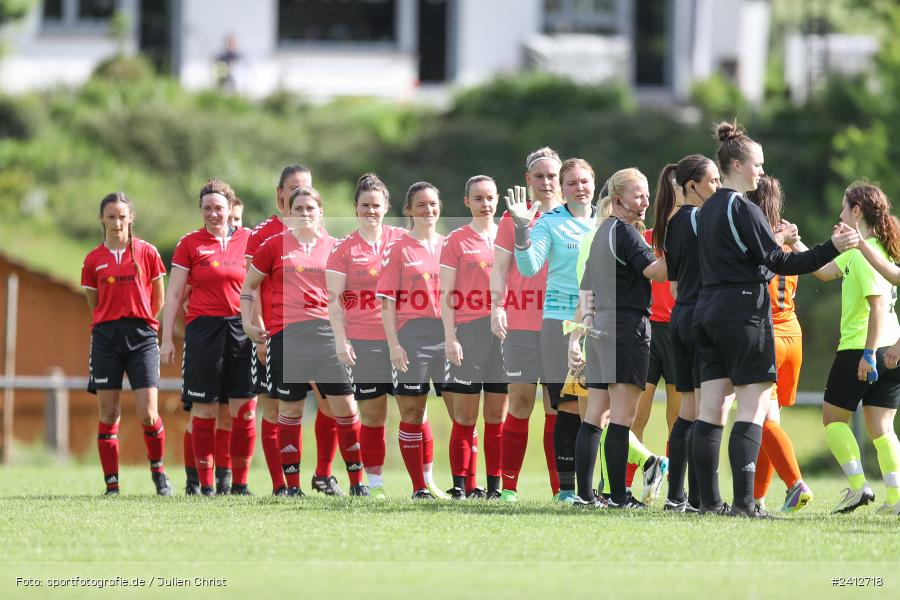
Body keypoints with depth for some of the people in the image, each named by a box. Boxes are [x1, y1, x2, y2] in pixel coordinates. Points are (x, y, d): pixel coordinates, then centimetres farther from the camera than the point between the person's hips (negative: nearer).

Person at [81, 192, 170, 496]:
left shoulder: (147, 253, 3)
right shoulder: (93, 260, 6)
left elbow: (158, 299, 11)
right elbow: (94, 304, 14)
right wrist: (114, 324, 12)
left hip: (141, 337, -1)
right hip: (106, 337, 1)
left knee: (148, 414, -9)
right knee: (109, 414, -1)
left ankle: (158, 471, 15)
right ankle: (112, 484, 4)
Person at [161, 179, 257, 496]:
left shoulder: (247, 240, 9)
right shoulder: (189, 244, 4)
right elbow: (173, 294, 5)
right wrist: (167, 338, 0)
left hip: (241, 329, 2)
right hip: (203, 328, -2)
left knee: (245, 410, -2)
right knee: (204, 410, -2)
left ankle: (240, 482, 6)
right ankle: (205, 483, 4)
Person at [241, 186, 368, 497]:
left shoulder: (333, 247, 10)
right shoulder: (274, 246, 6)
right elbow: (248, 286, 14)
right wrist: (247, 321, 4)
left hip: (326, 331, 1)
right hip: (285, 335, -1)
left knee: (345, 405, -6)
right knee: (290, 409, 3)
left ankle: (357, 481, 2)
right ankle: (292, 484, 11)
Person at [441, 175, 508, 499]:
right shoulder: (457, 240, 3)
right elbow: (446, 294, 0)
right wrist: (450, 338, -8)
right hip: (468, 329, -3)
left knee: (498, 415, 3)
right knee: (465, 415, -4)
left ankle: (495, 486, 5)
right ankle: (460, 485, -2)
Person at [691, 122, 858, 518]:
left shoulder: (708, 210, 15)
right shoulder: (743, 209, -12)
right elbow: (779, 262, -15)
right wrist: (832, 248, -18)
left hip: (707, 313, 9)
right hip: (743, 312, -9)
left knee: (711, 408, 6)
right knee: (753, 407, -7)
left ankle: (709, 499, 6)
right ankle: (744, 502, -14)